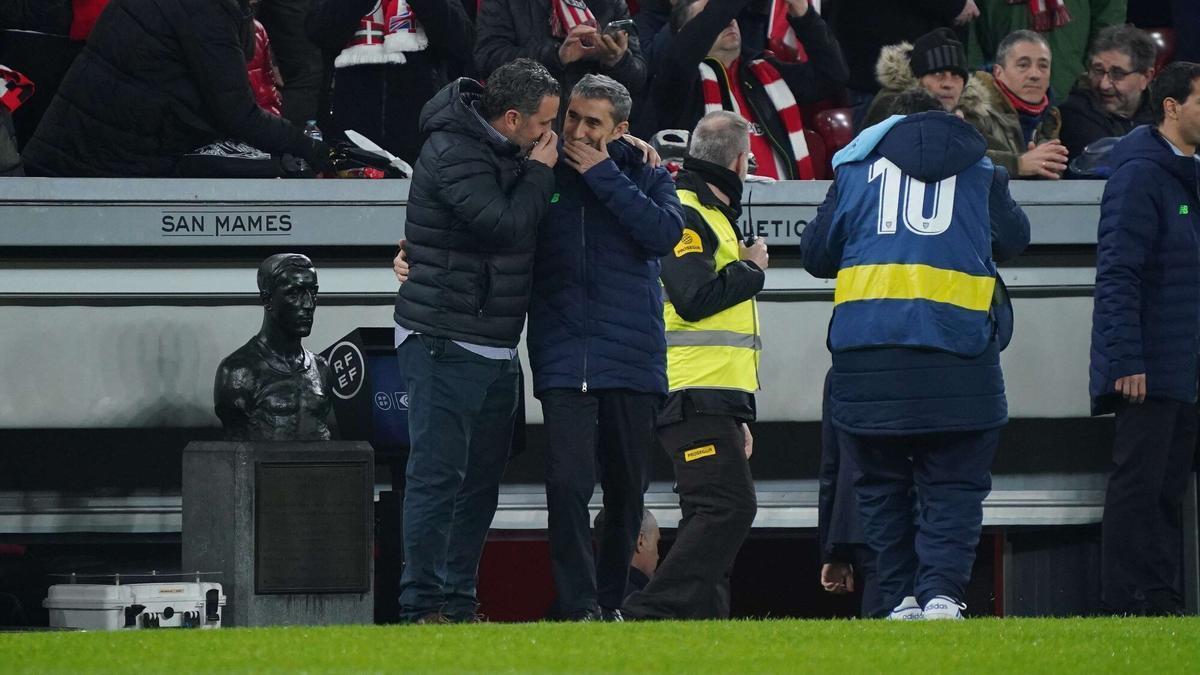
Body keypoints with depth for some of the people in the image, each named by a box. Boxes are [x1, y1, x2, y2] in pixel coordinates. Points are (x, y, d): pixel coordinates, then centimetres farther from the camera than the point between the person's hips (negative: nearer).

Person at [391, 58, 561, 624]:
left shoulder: (502, 152, 13)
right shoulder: (453, 153, -15)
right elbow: (505, 225, -25)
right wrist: (539, 172, -10)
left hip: (495, 350, 10)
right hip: (444, 344, -10)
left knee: (482, 480, 11)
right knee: (439, 475, -9)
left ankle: (459, 602, 16)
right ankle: (422, 606, -8)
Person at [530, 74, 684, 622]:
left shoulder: (645, 176, 7)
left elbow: (665, 233, -12)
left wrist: (603, 176, -11)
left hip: (634, 362, 1)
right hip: (564, 364, -1)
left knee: (626, 490, 9)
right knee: (568, 483, -14)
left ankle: (610, 600, 23)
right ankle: (578, 607, -11)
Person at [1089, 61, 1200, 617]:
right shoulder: (1139, 175, -12)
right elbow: (1117, 273, -18)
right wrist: (1126, 360, -22)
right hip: (1148, 371, -9)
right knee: (1138, 483, -6)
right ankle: (1128, 600, -5)